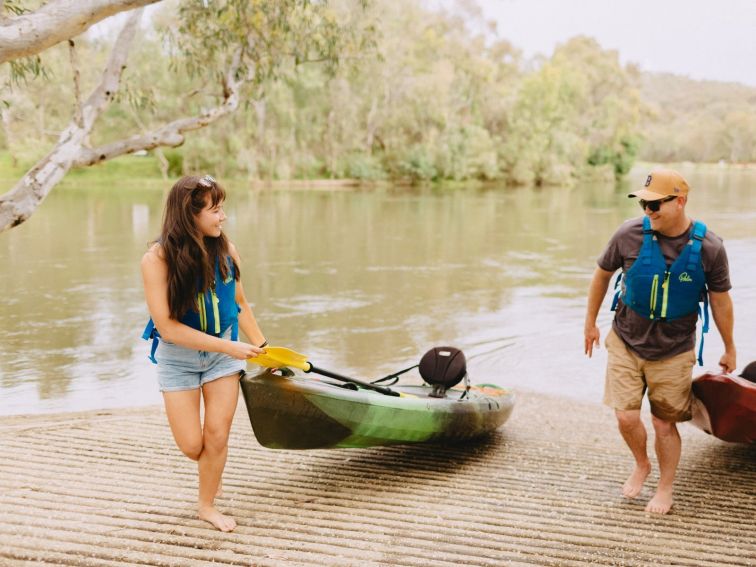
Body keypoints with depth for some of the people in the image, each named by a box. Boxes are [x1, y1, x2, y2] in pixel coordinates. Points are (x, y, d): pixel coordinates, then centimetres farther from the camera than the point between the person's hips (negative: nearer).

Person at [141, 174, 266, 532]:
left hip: (223, 351, 2)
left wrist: (261, 347, 5)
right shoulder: (157, 259, -22)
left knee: (217, 436, 3)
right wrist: (229, 347, -24)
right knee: (192, 446, 3)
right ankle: (210, 462, 40)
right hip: (178, 357, -2)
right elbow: (168, 327, -23)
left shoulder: (226, 252, -11)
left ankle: (206, 505, 26)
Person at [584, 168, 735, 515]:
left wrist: (729, 349, 11)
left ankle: (665, 488, 32)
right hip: (625, 343, 1)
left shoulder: (709, 247, -14)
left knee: (664, 424, 7)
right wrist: (590, 322, 12)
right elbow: (602, 274, 4)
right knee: (626, 416, -3)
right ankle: (641, 465, 30)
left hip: (674, 352, -1)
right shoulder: (629, 234, -14)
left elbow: (720, 300, 0)